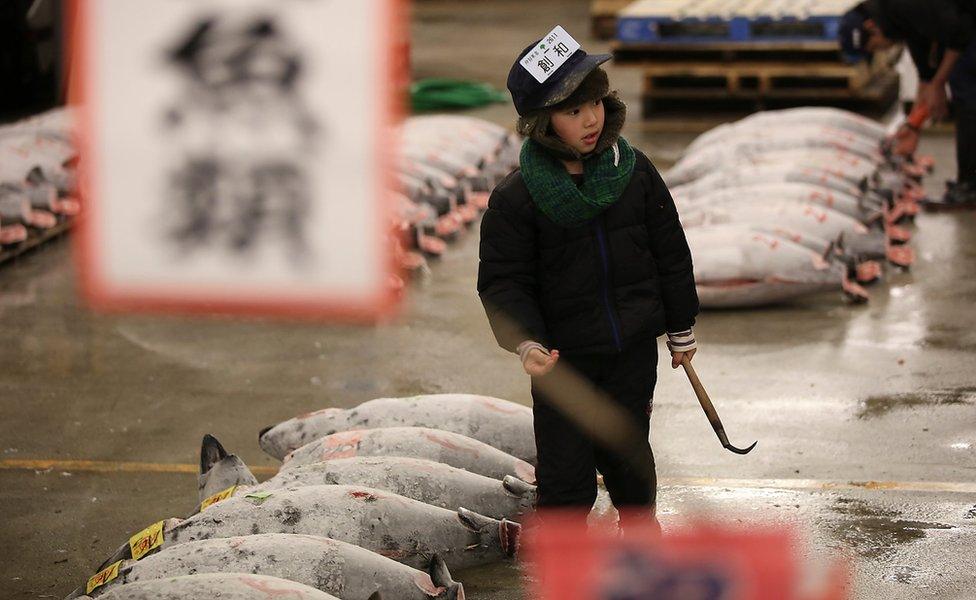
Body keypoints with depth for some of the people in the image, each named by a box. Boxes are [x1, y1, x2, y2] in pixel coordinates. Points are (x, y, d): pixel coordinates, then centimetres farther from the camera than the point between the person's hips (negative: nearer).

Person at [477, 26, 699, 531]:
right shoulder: (516, 196, -15)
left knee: (628, 457, 16)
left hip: (633, 351, 3)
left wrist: (681, 330, 11)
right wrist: (526, 343, -28)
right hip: (562, 355, -2)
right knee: (566, 474, 0)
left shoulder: (633, 170, -5)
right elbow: (503, 281, -11)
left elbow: (670, 253, 5)